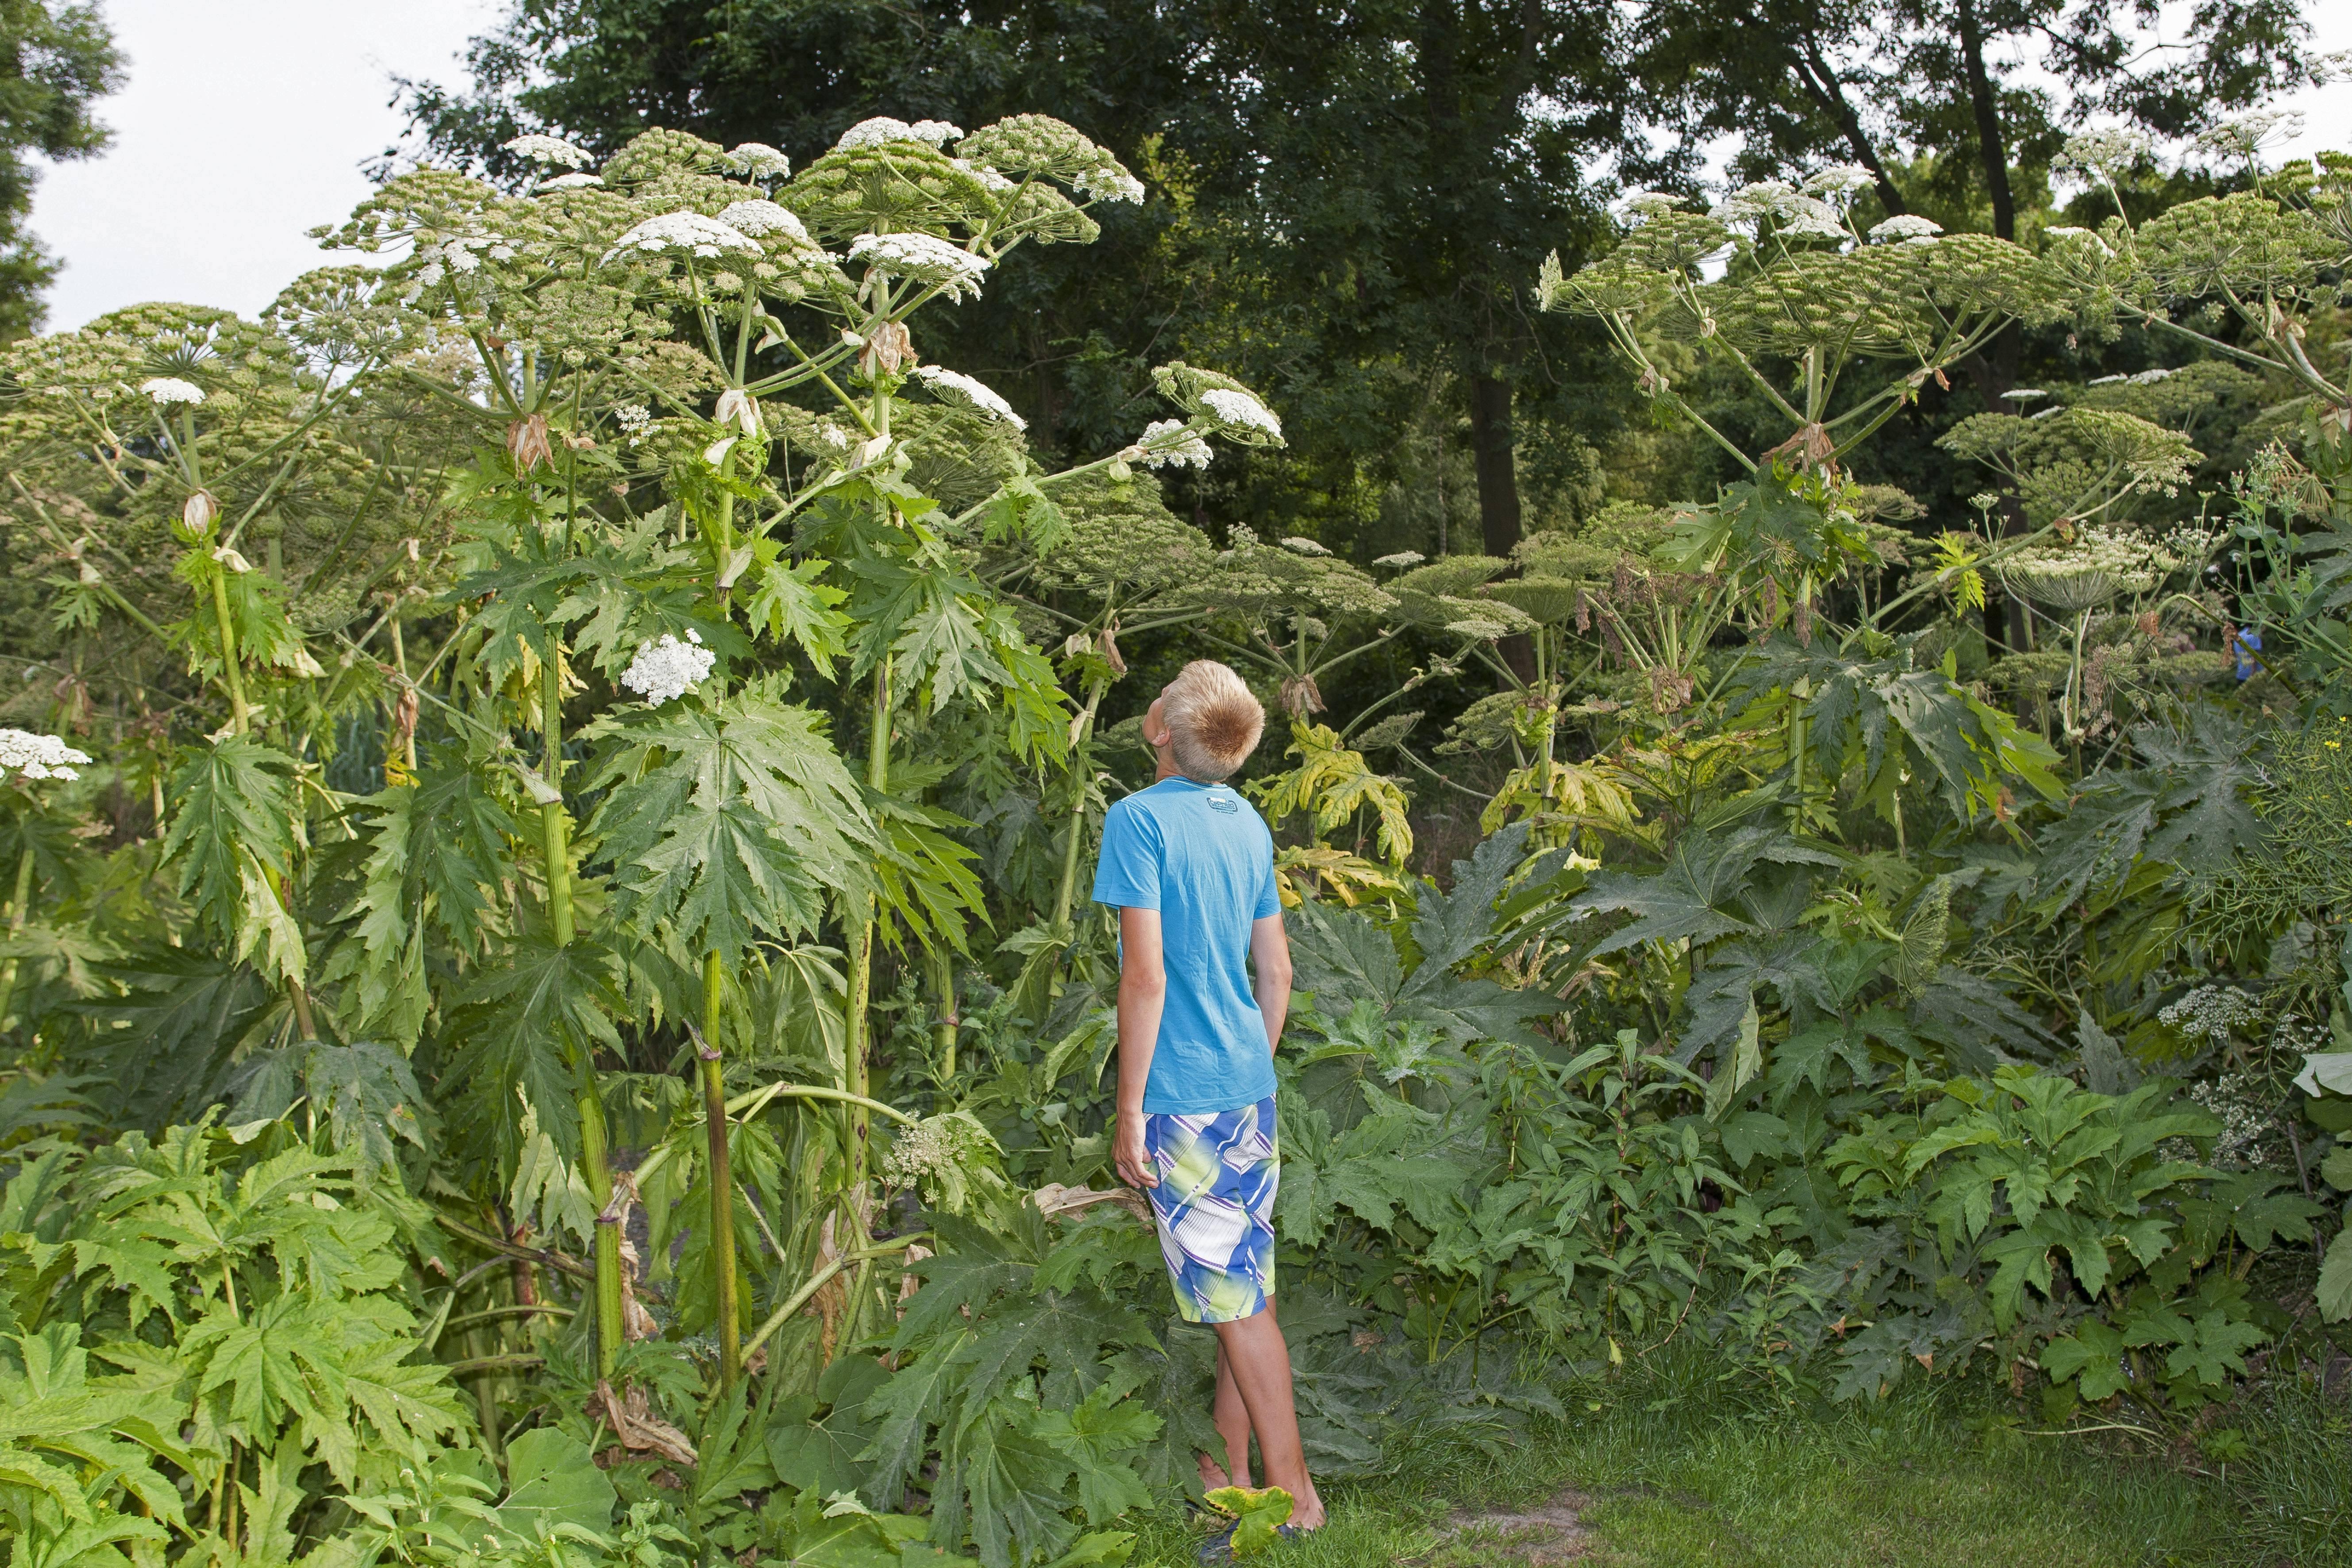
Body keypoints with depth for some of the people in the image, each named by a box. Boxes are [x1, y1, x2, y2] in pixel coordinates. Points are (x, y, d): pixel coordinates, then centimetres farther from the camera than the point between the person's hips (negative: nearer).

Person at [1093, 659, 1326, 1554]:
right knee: (1243, 1284, 14)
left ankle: (1293, 1495, 4)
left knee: (1236, 1298, -2)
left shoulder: (1140, 819, -14)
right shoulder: (1249, 825, 9)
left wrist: (1129, 1109, -13)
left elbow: (1147, 975, -18)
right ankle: (1233, 1472, 25)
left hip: (1184, 1097, -7)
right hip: (1249, 1085, 8)